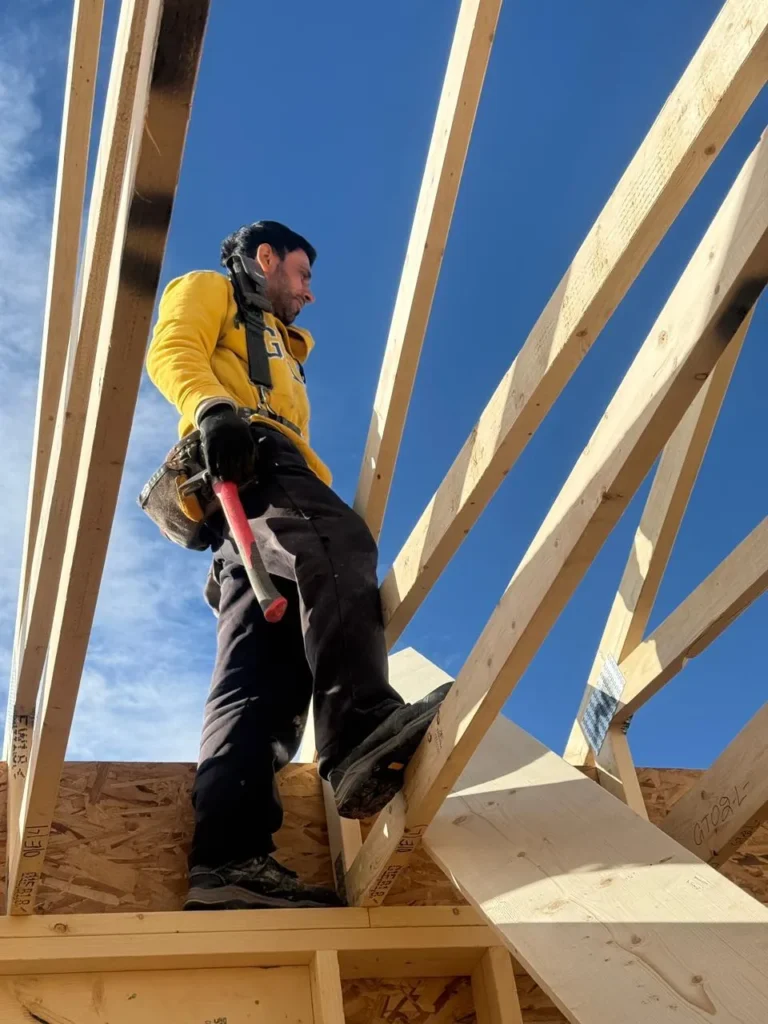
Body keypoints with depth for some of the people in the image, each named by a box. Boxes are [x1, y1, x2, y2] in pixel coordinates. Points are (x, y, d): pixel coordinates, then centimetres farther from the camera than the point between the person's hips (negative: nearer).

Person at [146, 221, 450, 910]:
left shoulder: (280, 346, 46)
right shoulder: (209, 289, 25)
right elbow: (172, 349, 1)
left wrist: (329, 495, 17)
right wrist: (212, 408, -20)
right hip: (244, 453, -7)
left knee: (262, 669, -14)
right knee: (334, 540, -35)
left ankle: (230, 853, -28)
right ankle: (361, 728, -53)